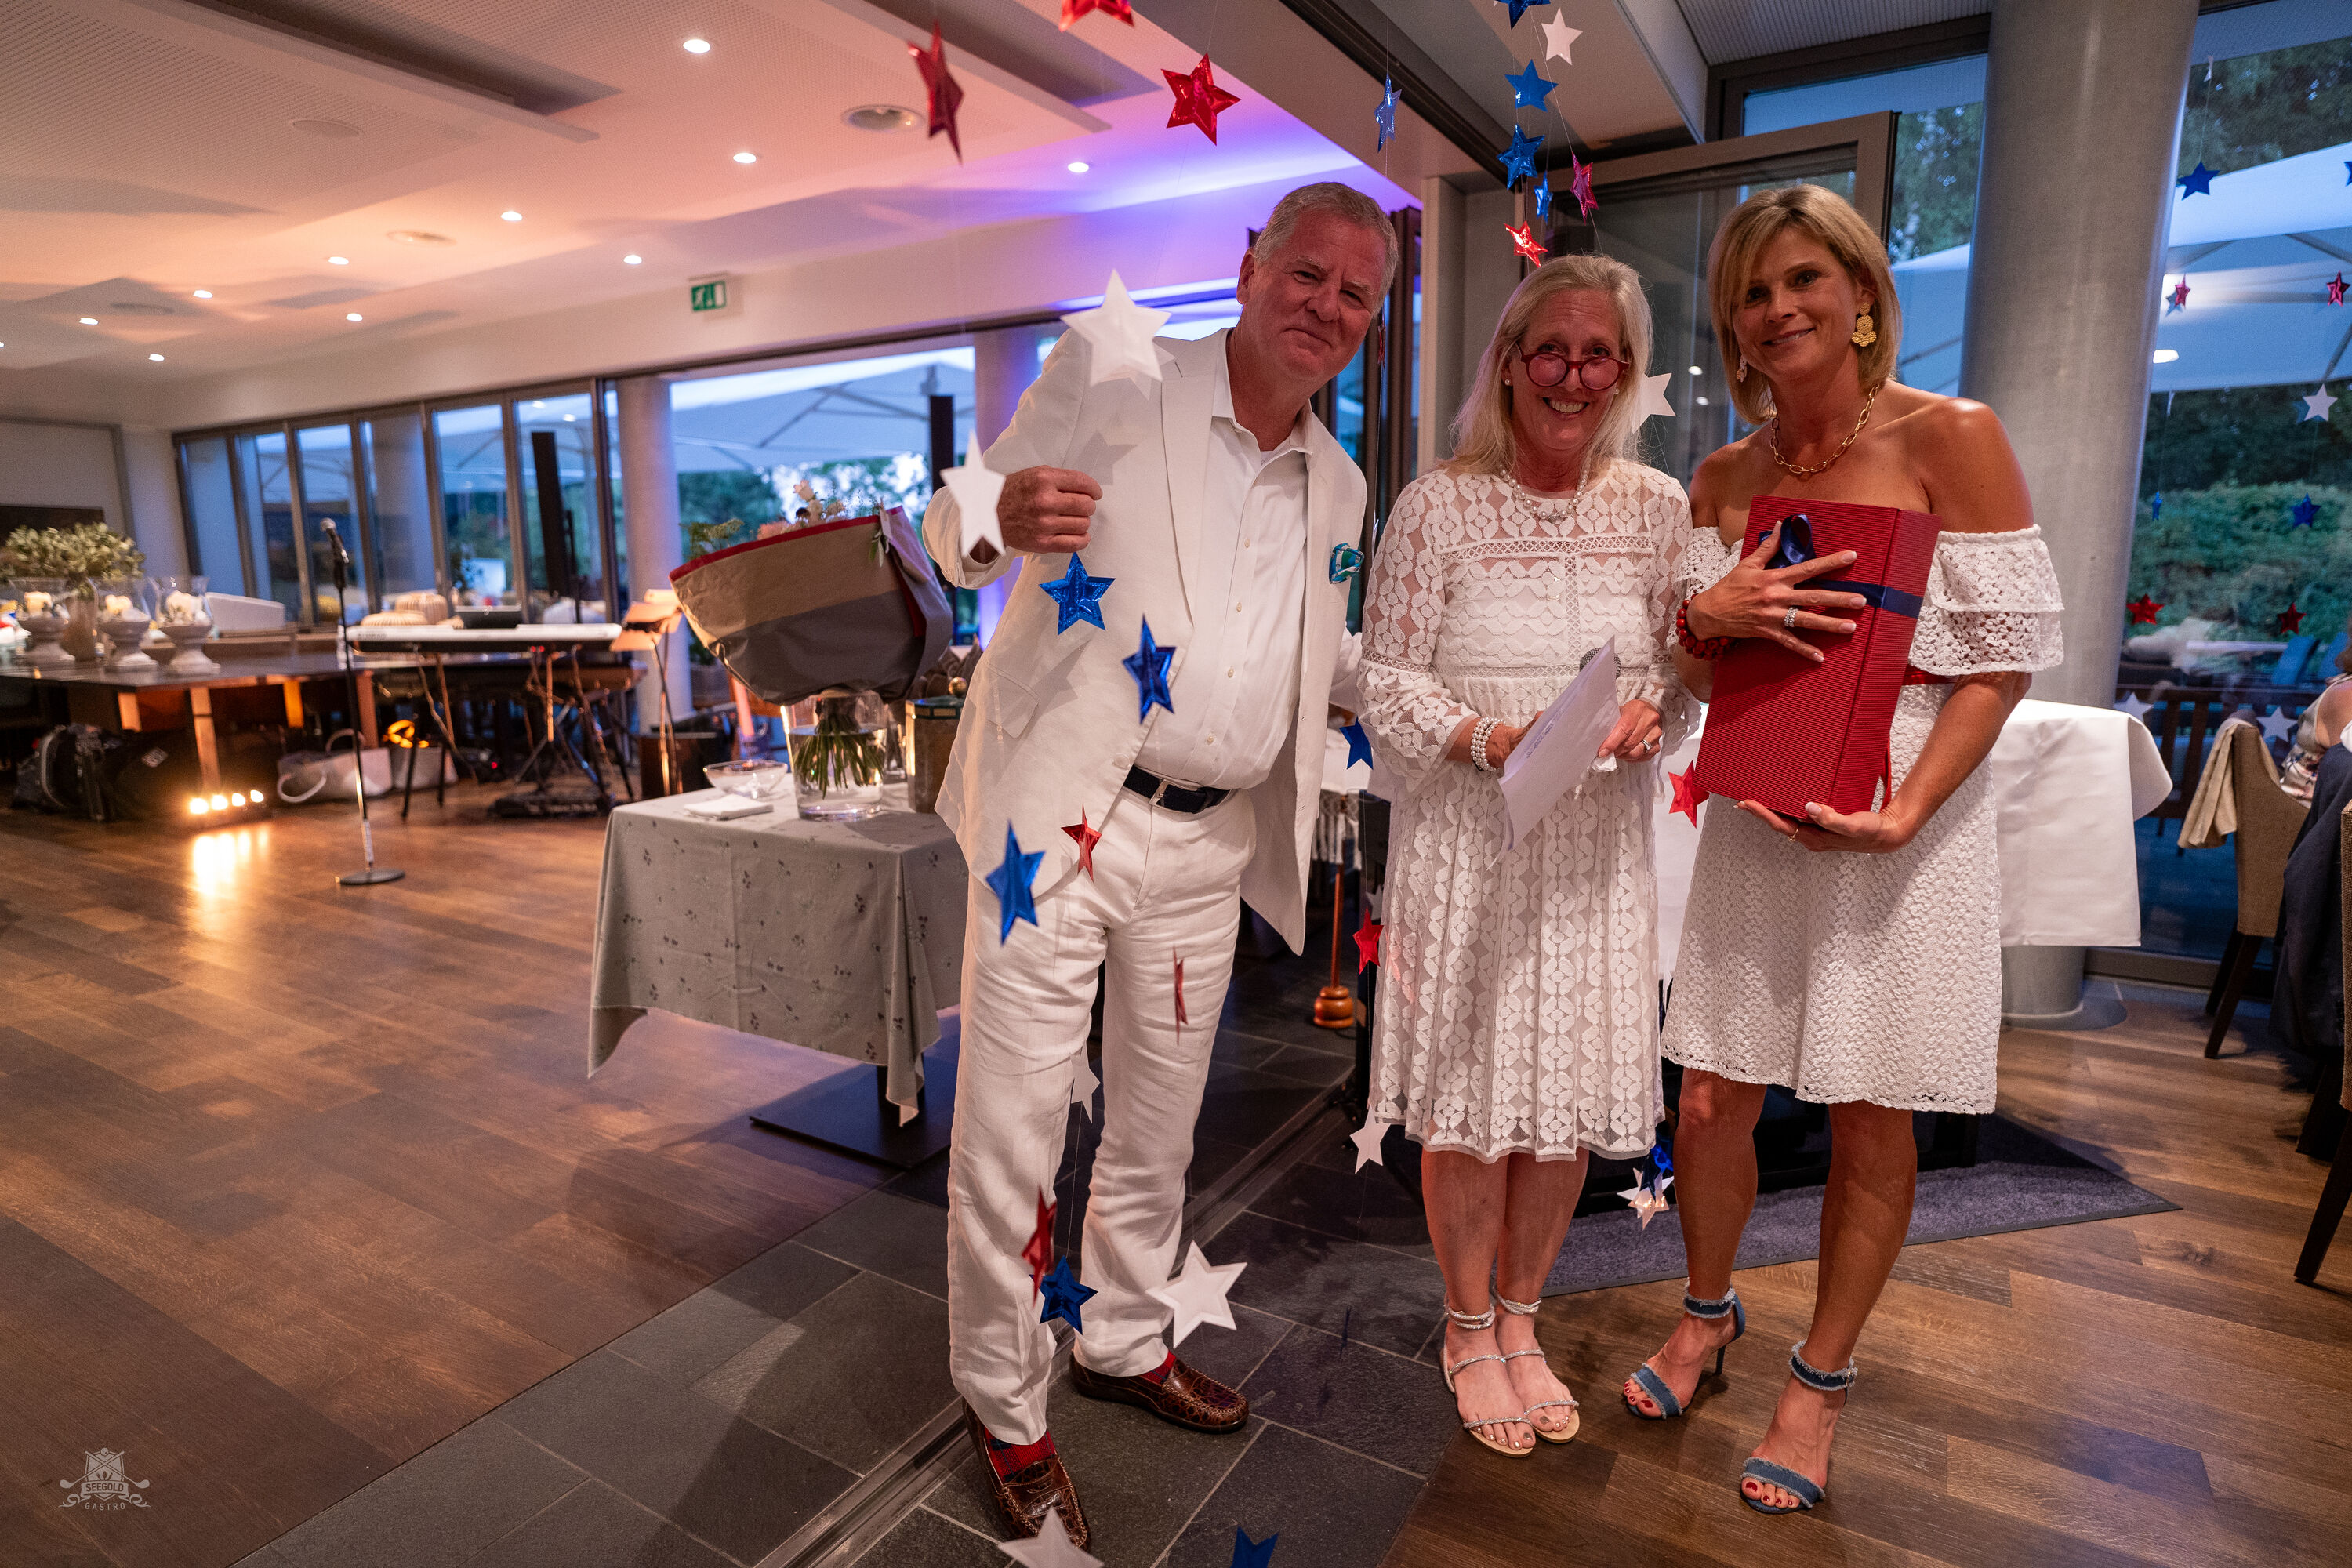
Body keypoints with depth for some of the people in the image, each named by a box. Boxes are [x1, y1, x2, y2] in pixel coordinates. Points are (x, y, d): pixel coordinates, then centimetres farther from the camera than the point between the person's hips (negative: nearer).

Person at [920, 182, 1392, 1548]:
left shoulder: (1339, 486, 14)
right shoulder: (1108, 375, -3)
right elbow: (952, 534, -3)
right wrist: (999, 519, -27)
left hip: (1208, 845, 5)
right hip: (1060, 819, -5)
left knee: (1159, 1125, 19)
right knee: (1013, 1127, 1)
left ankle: (1126, 1342, 42)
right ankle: (1005, 1407, 25)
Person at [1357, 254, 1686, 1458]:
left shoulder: (1656, 507, 5)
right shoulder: (1437, 507, -5)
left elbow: (1685, 662, 11)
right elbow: (1388, 682, -5)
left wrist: (1649, 714, -11)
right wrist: (1489, 740, -21)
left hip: (1599, 850, 4)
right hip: (1466, 843, -3)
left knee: (1571, 1095, 12)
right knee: (1472, 1095, 5)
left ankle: (1520, 1317, 37)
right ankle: (1469, 1329, 31)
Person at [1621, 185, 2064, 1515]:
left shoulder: (1952, 438, -4)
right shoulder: (1724, 479, 9)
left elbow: (2010, 651, -7)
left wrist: (1904, 811, -19)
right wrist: (1705, 617, -13)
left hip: (1906, 822, -3)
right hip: (1753, 817, 4)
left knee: (1873, 1121, 7)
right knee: (1713, 1098, 8)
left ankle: (1821, 1377, 28)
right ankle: (1710, 1311, 34)